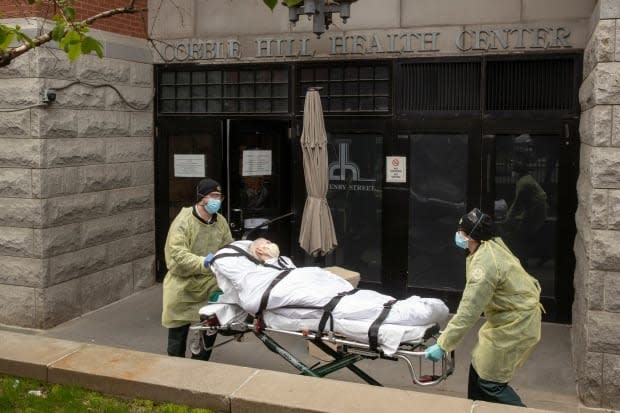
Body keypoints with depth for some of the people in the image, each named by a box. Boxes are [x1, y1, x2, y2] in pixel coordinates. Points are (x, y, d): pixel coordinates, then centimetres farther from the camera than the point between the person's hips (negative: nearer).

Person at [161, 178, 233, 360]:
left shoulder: (220, 221, 0)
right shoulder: (183, 221, -19)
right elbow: (178, 254, -28)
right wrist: (203, 262, -40)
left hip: (210, 285, 5)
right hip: (183, 286, -5)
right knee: (178, 332, 8)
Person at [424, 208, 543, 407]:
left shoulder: (484, 265, -29)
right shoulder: (493, 244, -2)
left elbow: (468, 312, -29)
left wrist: (442, 345, -24)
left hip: (516, 325, -9)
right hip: (514, 316, 9)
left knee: (490, 381, 1)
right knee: (478, 368, 15)